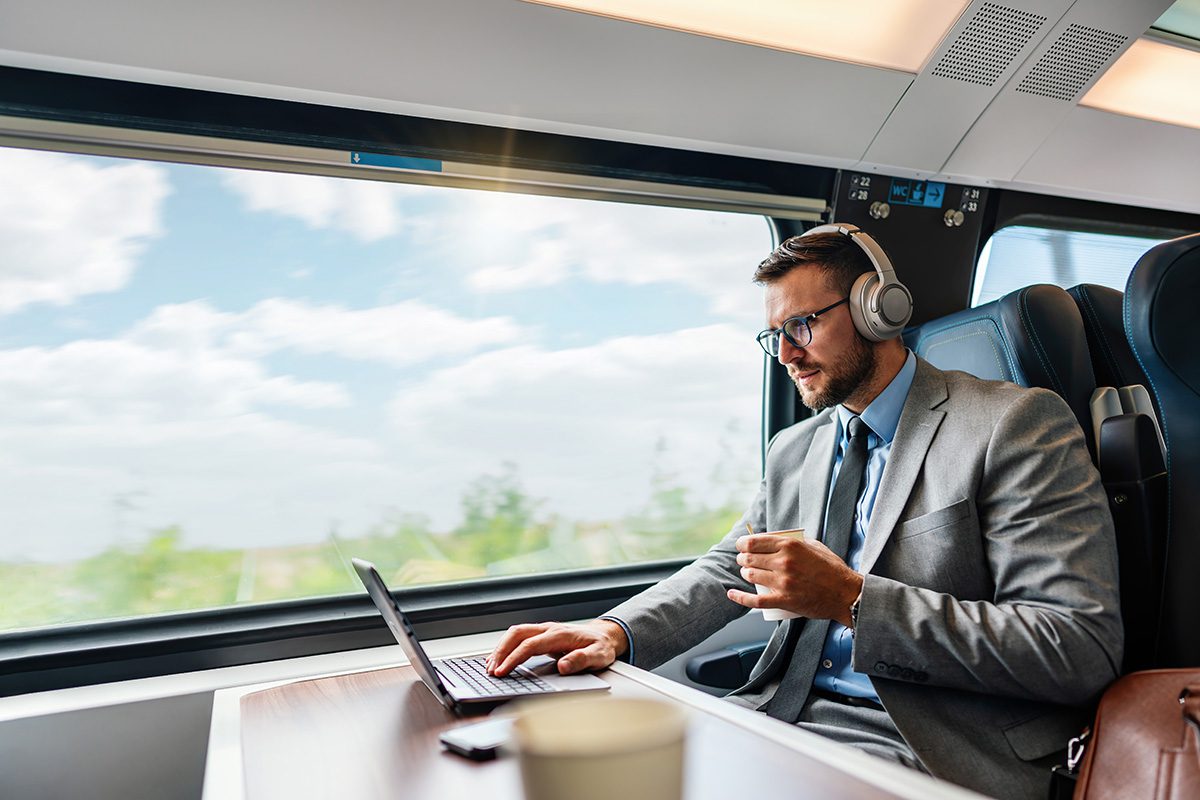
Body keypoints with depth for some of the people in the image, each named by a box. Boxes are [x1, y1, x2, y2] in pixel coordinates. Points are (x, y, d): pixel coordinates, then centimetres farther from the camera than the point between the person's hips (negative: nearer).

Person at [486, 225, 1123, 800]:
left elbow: (1083, 650, -15)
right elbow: (726, 569, 15)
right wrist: (618, 630, -6)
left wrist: (852, 600, -23)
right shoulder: (794, 449, 14)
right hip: (784, 716, 6)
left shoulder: (1018, 425, -8)